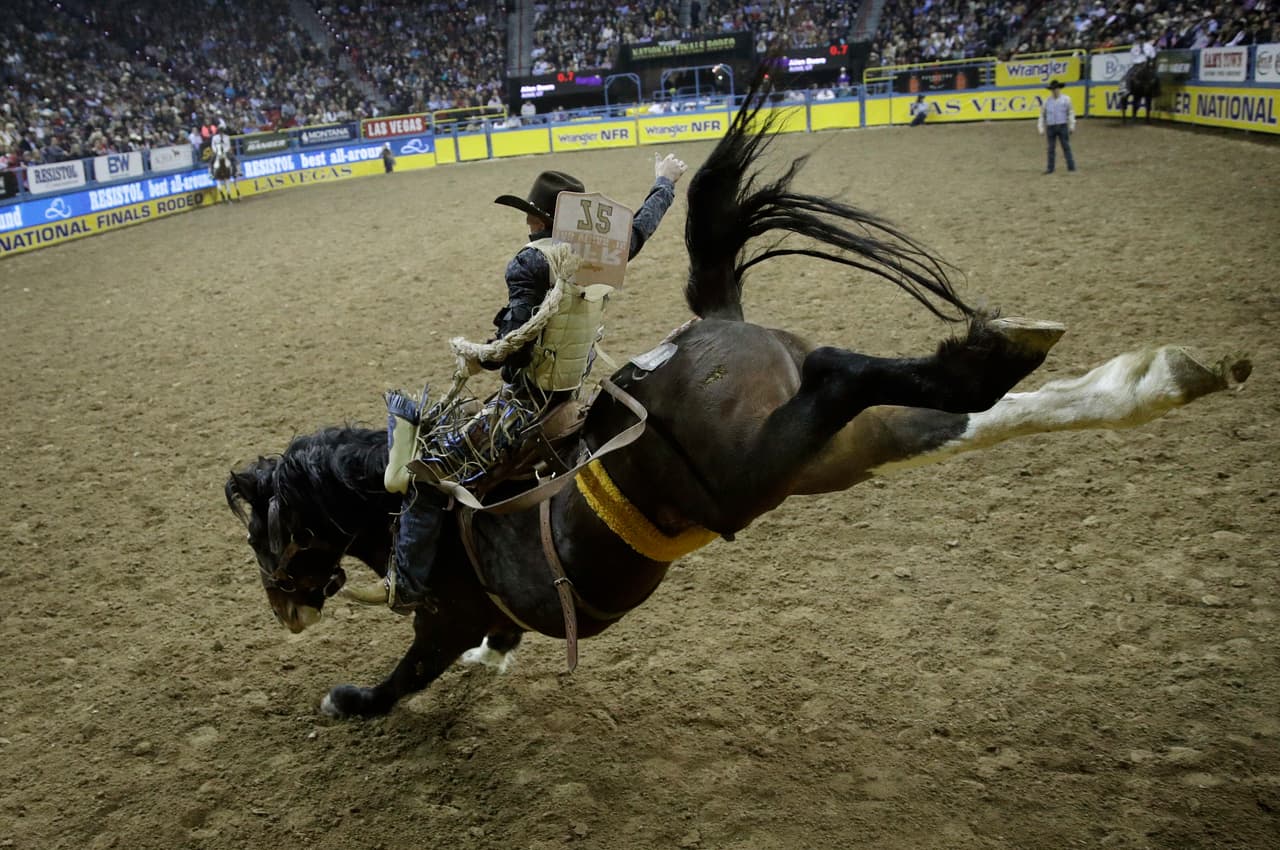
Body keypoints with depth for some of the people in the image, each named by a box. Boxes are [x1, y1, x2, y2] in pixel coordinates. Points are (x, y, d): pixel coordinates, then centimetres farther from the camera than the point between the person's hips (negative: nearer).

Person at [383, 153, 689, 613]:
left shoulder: (532, 263, -16)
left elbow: (515, 347, -24)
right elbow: (640, 227, 25)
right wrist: (664, 182, 41)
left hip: (524, 407, -9)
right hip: (569, 400, 9)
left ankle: (408, 584, -5)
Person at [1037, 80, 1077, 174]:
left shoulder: (1066, 99, 1)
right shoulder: (1047, 101, 7)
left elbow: (1071, 113, -1)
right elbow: (1042, 115, 11)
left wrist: (1072, 126, -7)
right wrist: (1041, 128, 6)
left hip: (1062, 127, -2)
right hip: (1051, 127, 2)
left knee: (1066, 147, -1)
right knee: (1051, 149, 4)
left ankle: (1071, 167, 1)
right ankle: (1050, 168, 8)